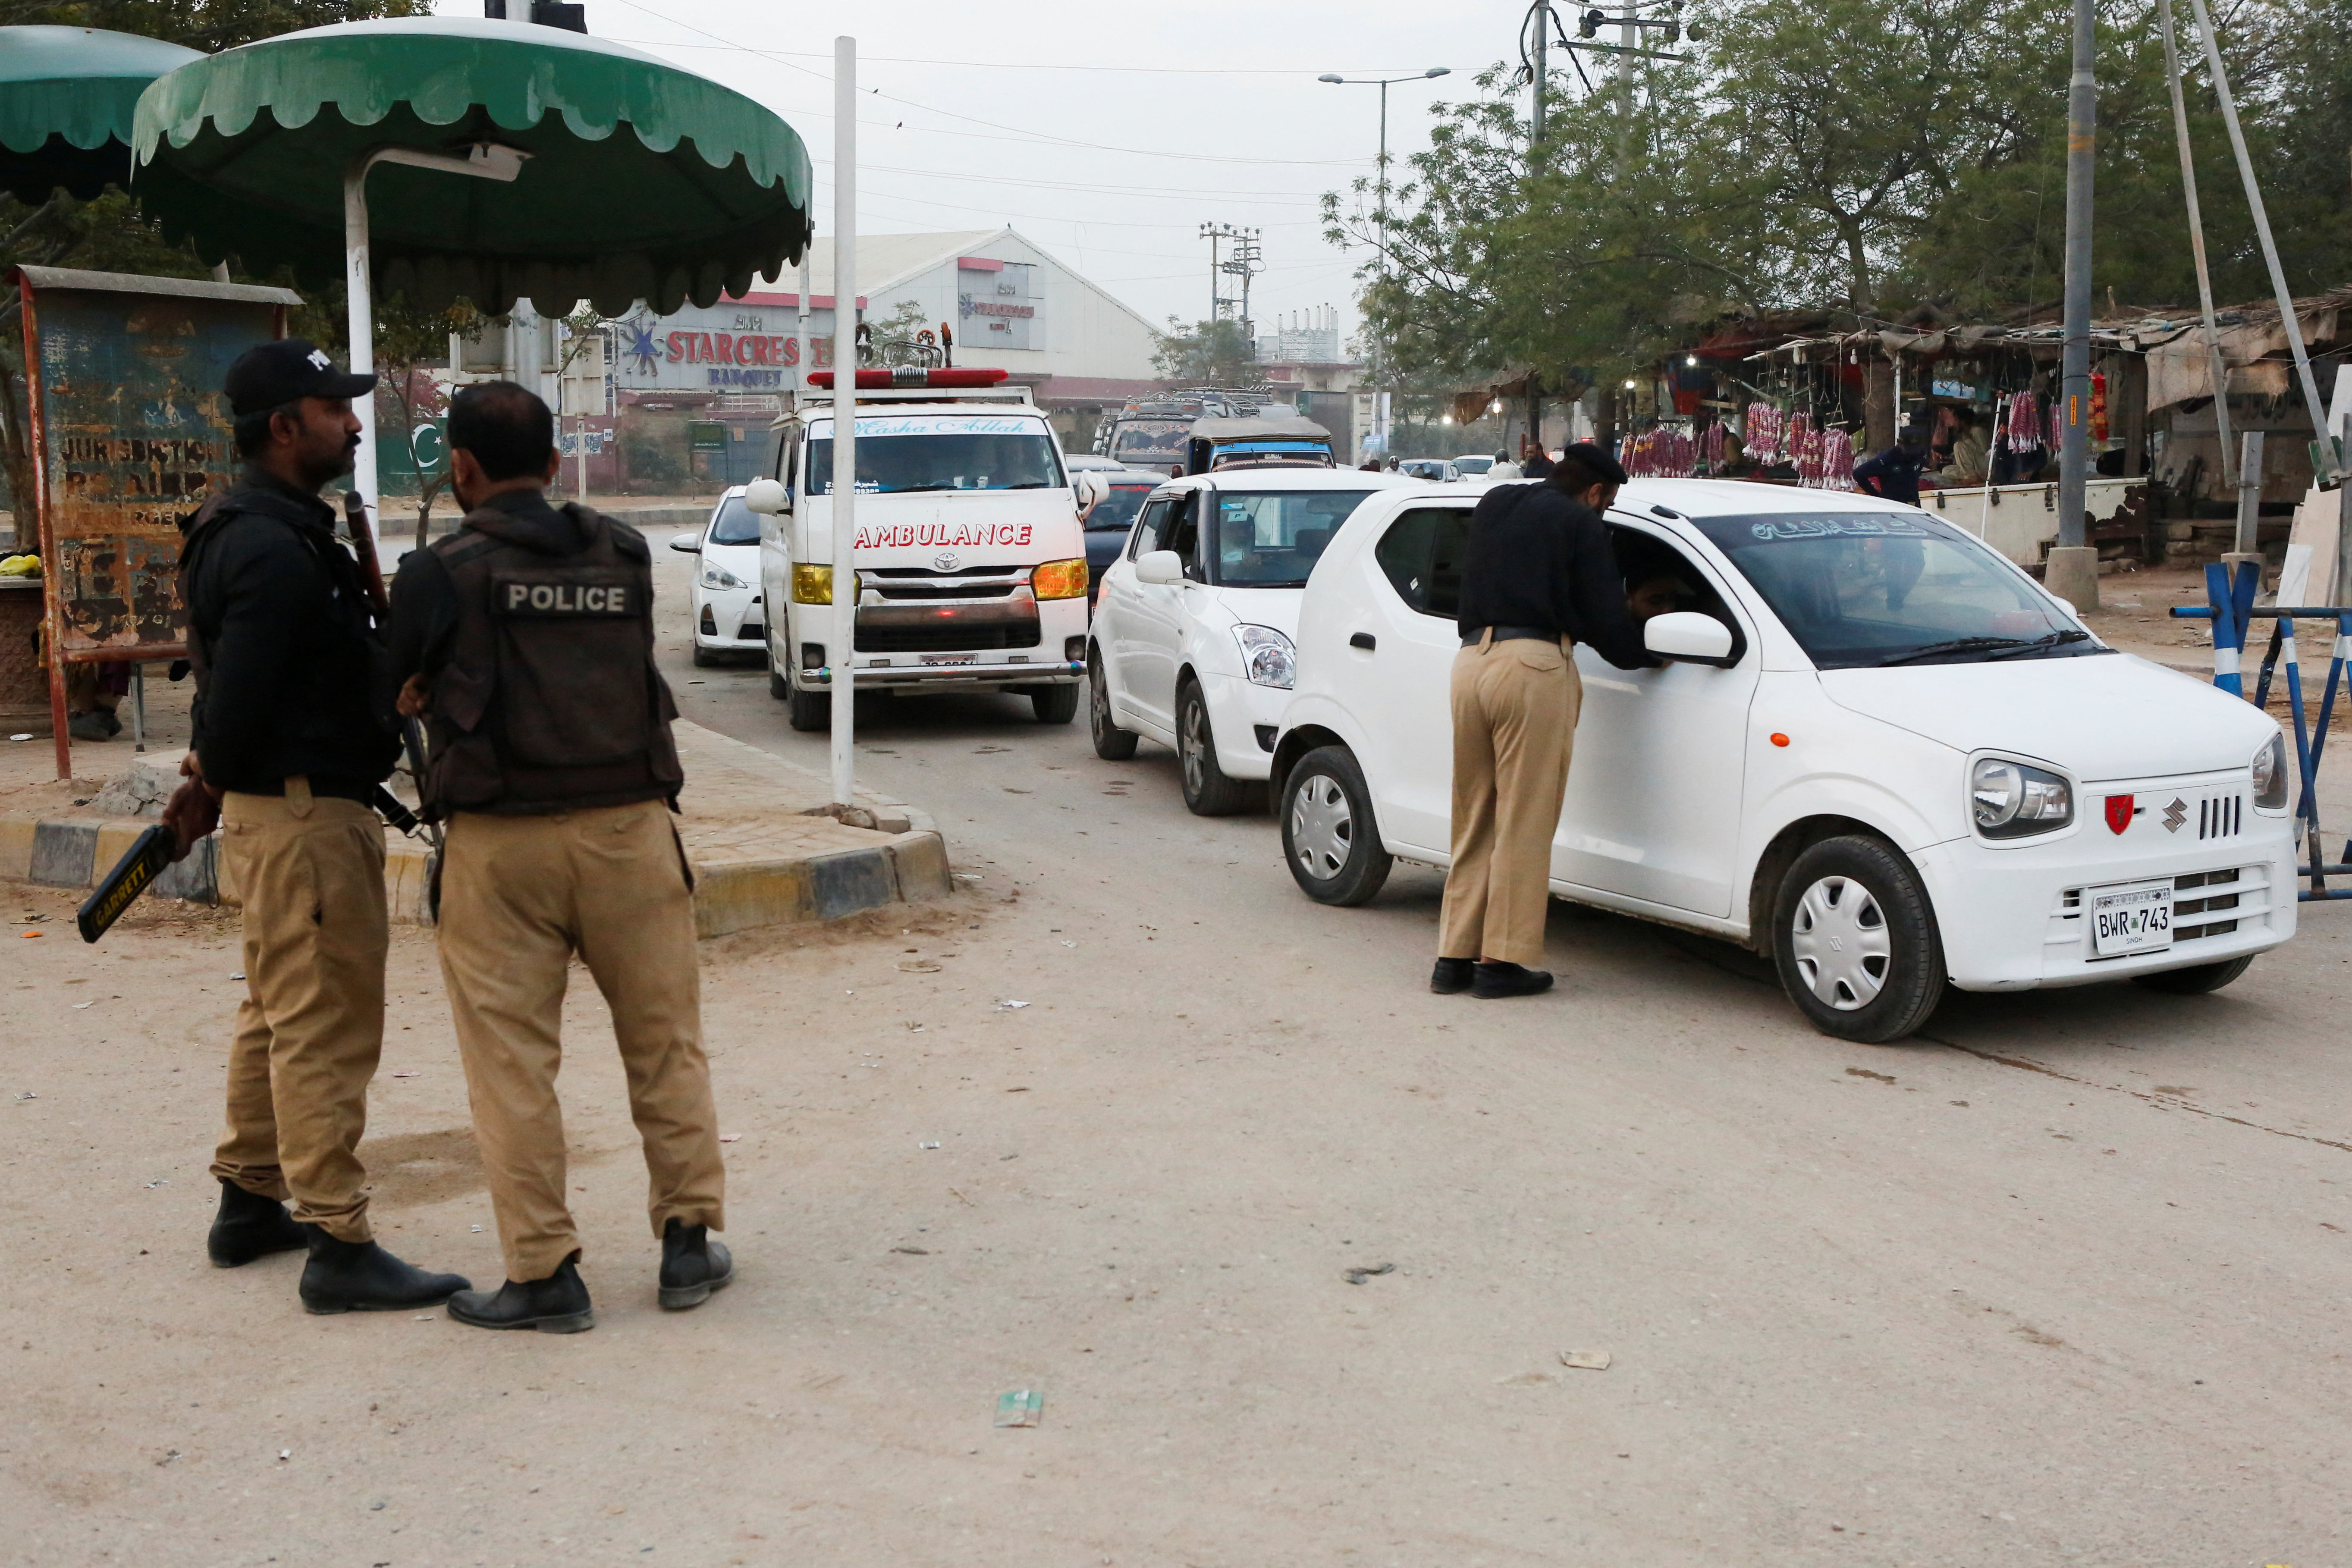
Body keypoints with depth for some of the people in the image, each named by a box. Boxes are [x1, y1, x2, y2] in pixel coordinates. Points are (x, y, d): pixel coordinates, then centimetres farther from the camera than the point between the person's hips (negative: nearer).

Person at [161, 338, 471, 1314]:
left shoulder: (259, 532, 15)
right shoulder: (276, 549, -20)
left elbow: (232, 684, 19)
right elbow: (240, 690, -23)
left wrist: (215, 782, 16)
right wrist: (215, 784, -6)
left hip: (276, 807, 11)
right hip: (304, 810, -11)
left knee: (278, 1014, 21)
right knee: (327, 1027, -7)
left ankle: (249, 1205, 33)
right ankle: (338, 1246, -2)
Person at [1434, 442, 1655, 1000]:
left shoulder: (1494, 505, 21)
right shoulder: (1581, 524, 4)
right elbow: (1604, 619, 2)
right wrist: (1645, 657, 21)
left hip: (1471, 660, 6)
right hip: (1532, 665, -6)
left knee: (1474, 821, 12)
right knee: (1524, 823, -1)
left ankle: (1455, 956, 13)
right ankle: (1505, 960, 0)